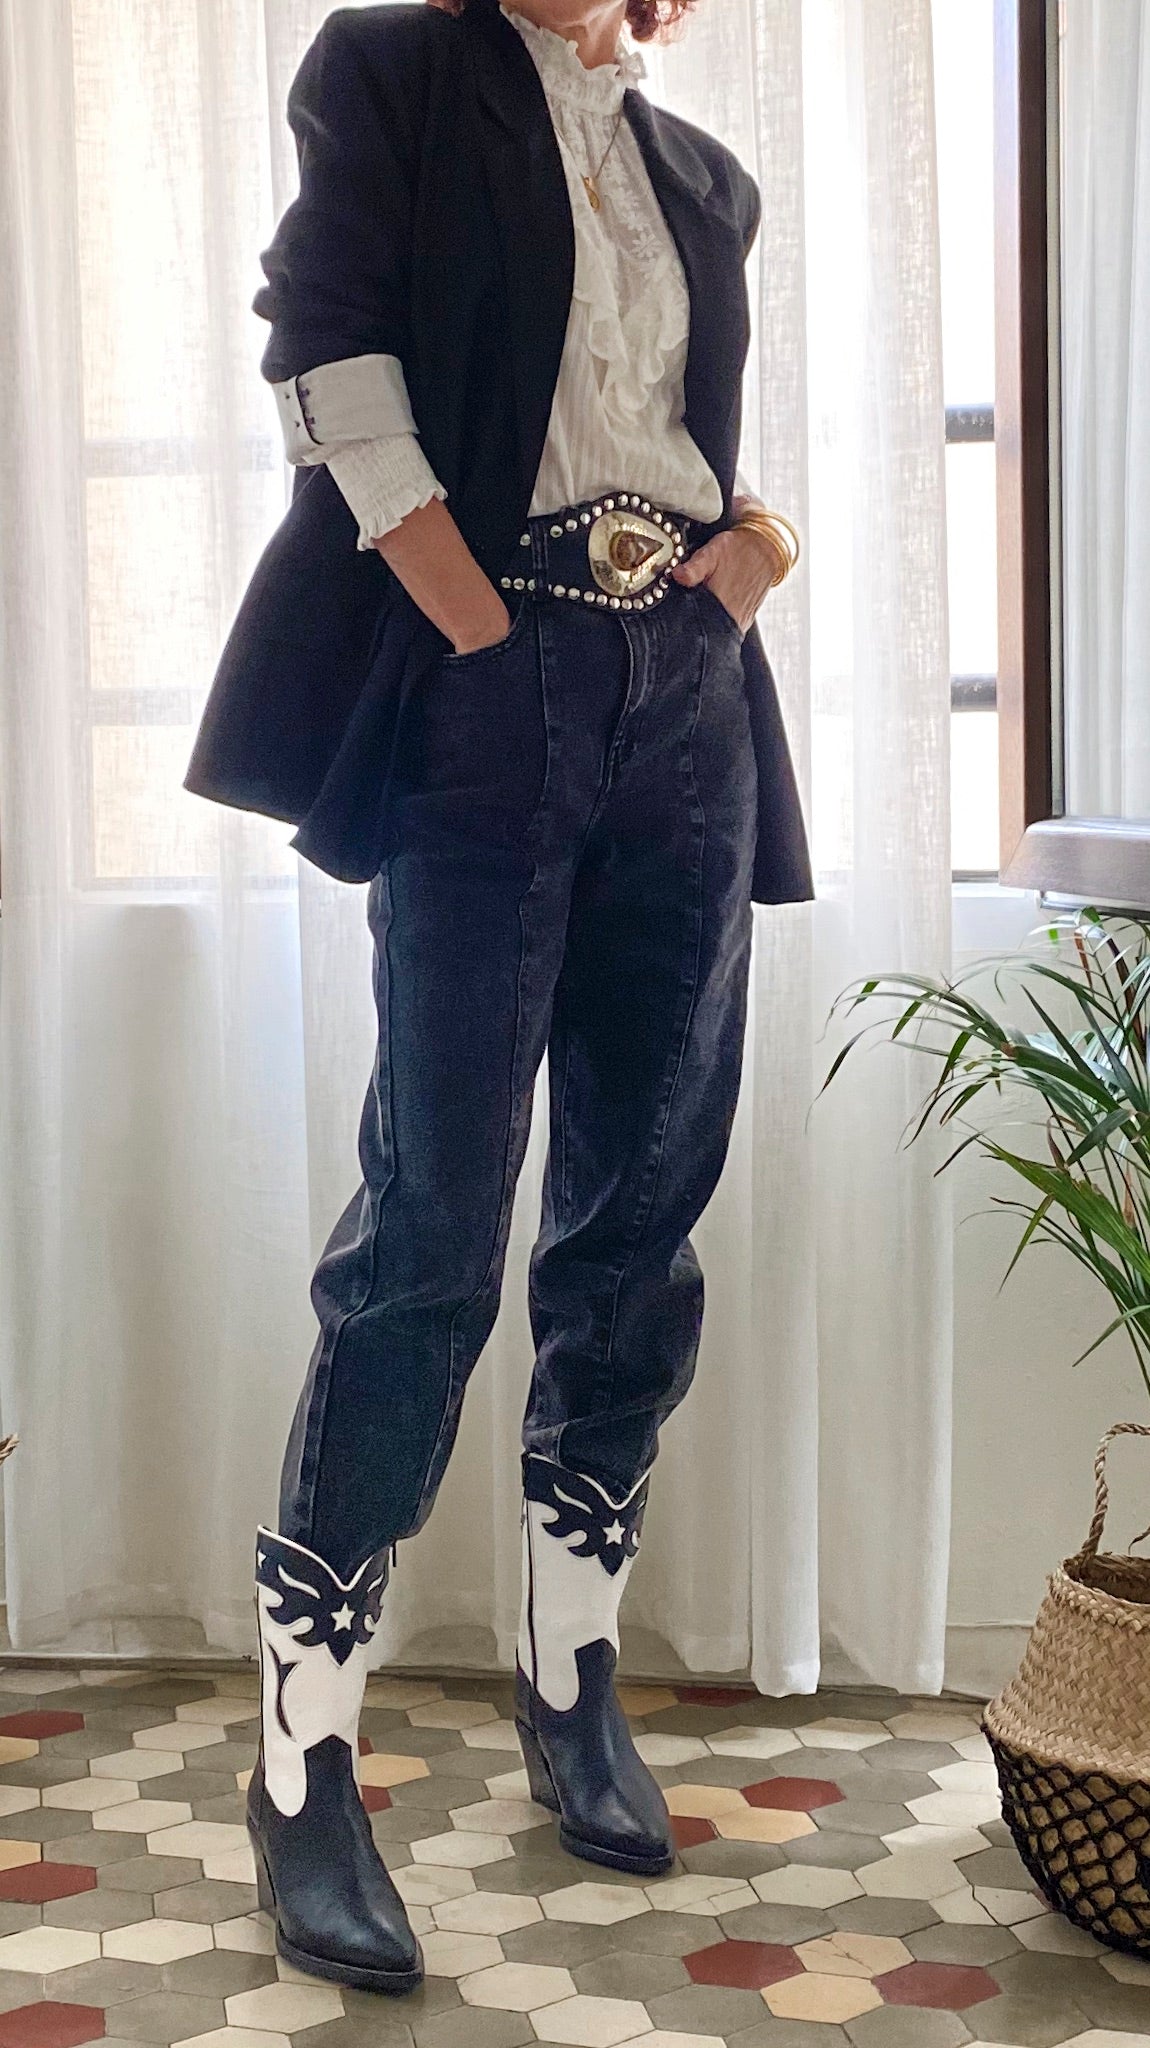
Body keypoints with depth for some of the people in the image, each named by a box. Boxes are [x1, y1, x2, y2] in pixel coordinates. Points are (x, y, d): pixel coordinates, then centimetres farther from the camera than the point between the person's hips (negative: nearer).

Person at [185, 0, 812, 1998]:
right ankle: (304, 1756, -2)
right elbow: (336, 367, -5)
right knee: (433, 1221, -10)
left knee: (642, 1213, 6)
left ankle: (573, 1671, 20)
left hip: (689, 708, 6)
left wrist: (757, 539, 2)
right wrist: (492, 639, -13)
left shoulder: (706, 175, 21)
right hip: (489, 691, -6)